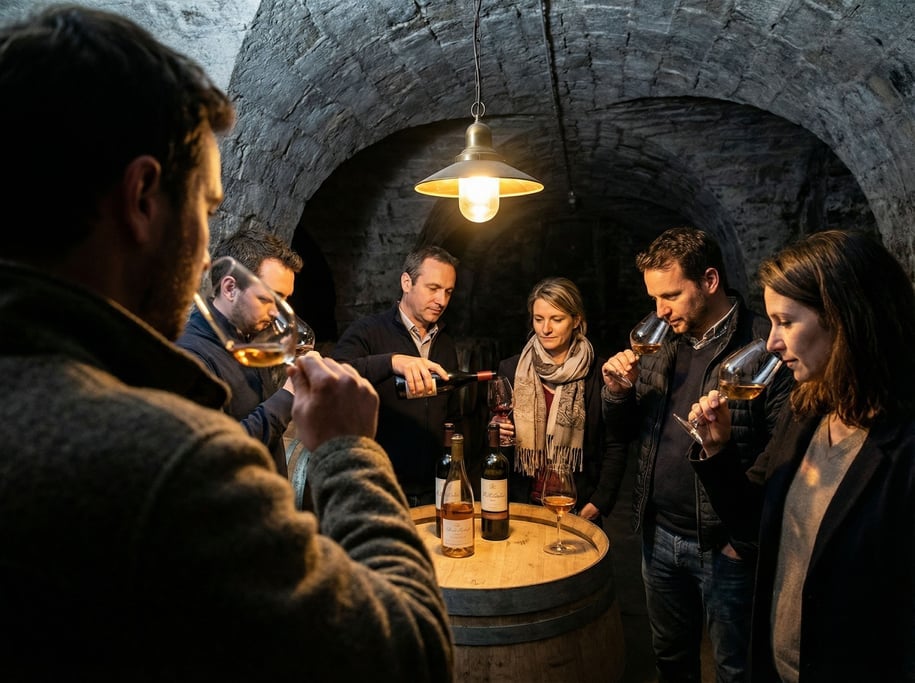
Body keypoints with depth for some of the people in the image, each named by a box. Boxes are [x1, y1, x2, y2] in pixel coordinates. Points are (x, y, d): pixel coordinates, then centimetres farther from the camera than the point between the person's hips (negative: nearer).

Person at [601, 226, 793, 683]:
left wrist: (747, 534, -16)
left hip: (724, 546, -5)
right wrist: (617, 391, -10)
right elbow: (623, 434, 9)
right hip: (659, 536, 6)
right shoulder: (660, 342, 4)